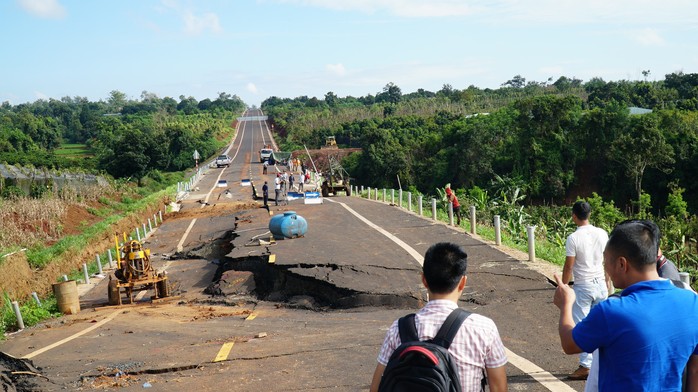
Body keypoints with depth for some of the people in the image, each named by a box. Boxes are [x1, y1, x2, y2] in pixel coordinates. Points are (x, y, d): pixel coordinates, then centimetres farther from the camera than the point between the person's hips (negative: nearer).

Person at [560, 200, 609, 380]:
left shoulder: (573, 238, -15)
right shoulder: (602, 234, 0)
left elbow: (568, 267, -12)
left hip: (582, 287, -5)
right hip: (600, 284, 5)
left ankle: (585, 366, 2)